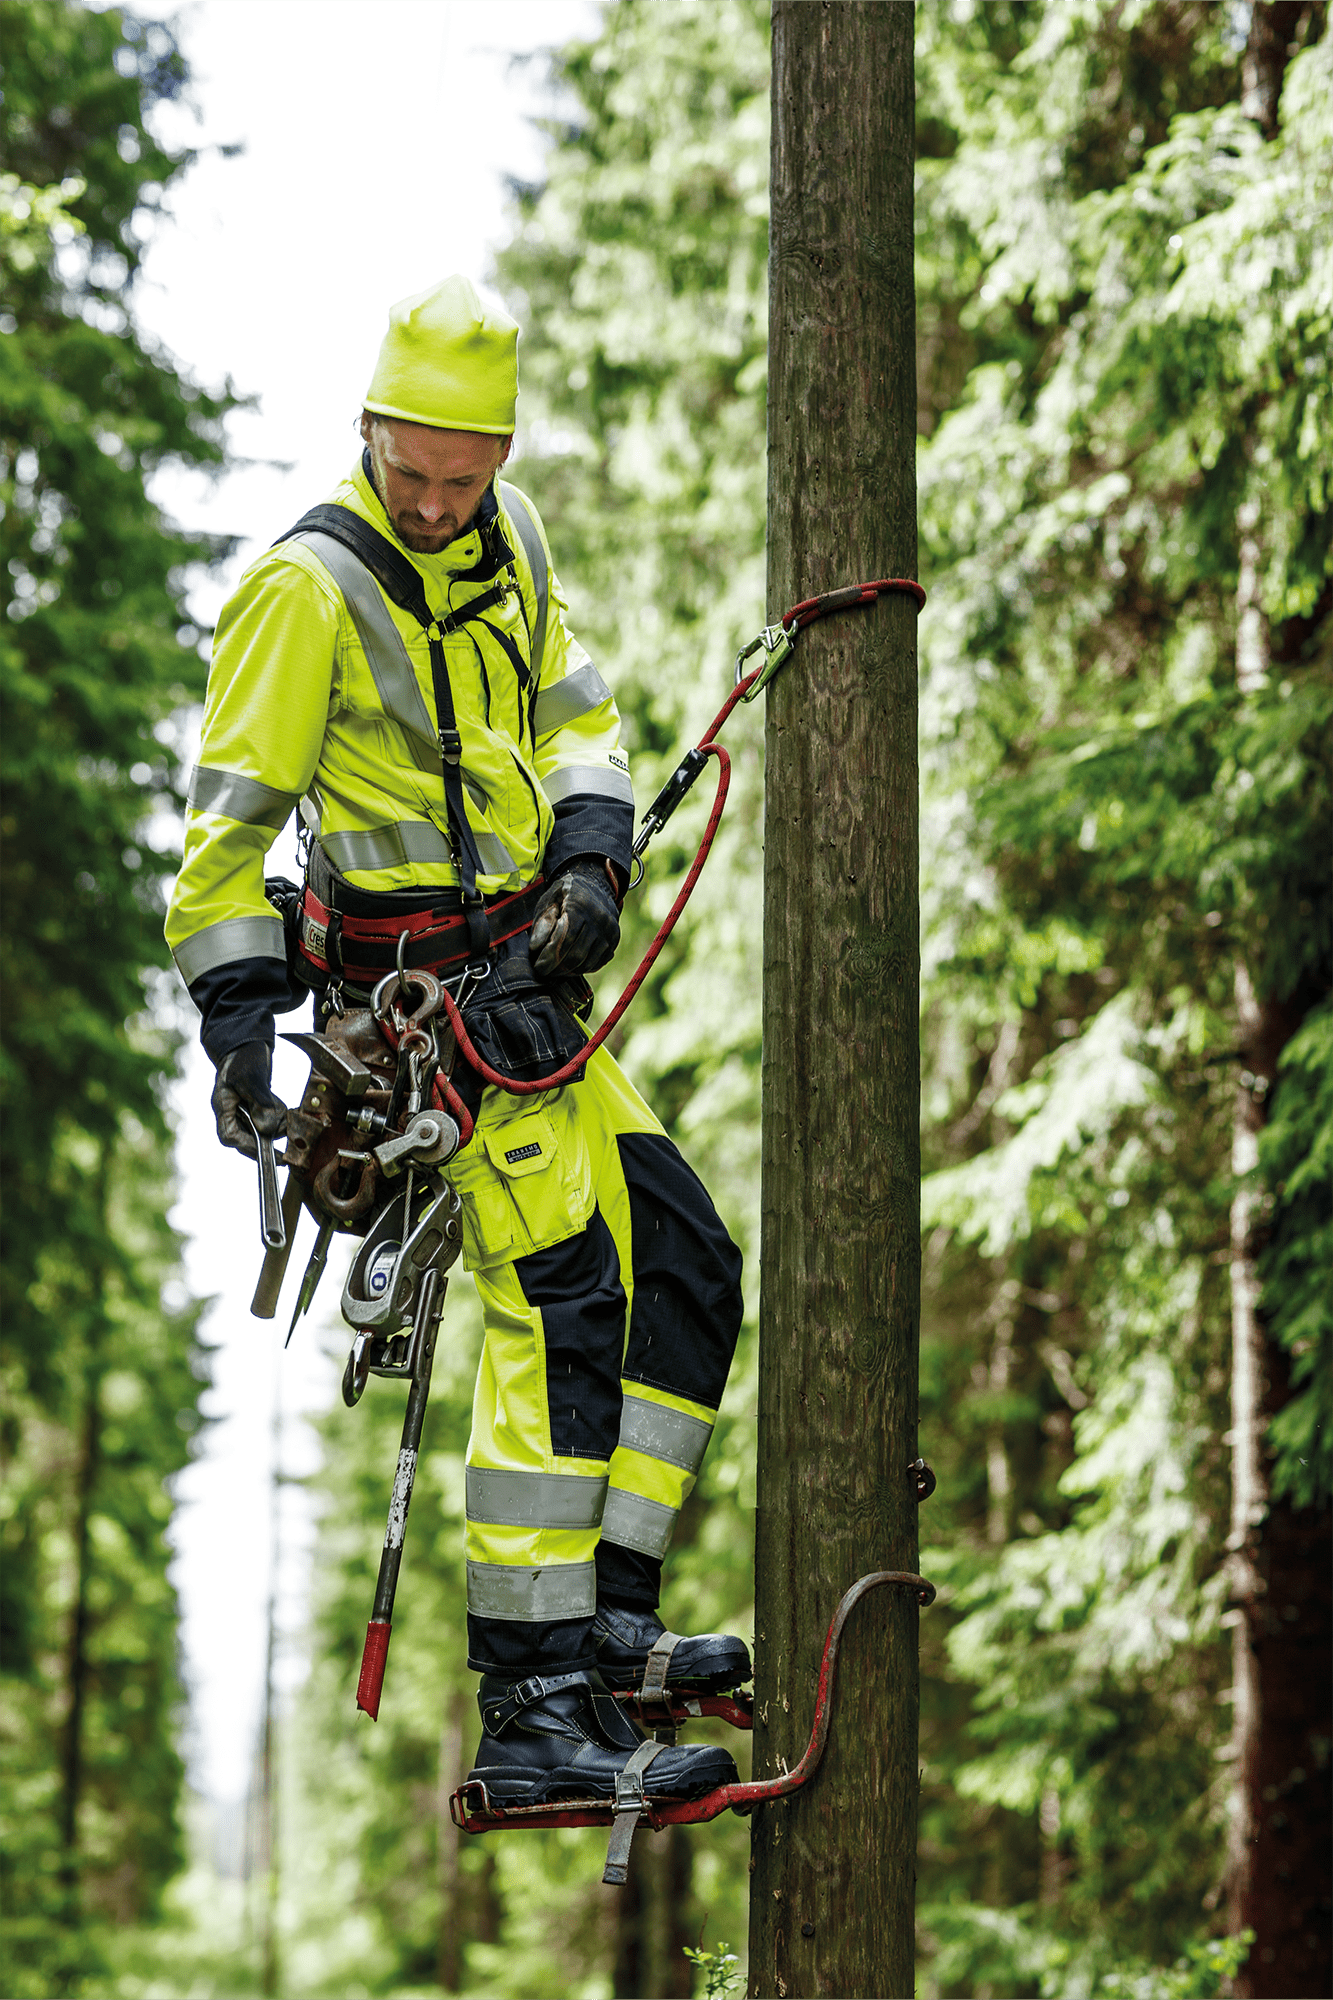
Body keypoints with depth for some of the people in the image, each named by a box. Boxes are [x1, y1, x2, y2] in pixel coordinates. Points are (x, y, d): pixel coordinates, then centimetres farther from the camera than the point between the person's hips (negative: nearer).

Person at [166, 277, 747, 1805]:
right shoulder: (309, 585, -11)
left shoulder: (510, 539, 11)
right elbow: (229, 820, -11)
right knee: (560, 1306, -18)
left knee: (687, 1269, 8)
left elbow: (575, 716, 16)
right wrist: (239, 1013, -18)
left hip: (523, 982, 9)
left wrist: (590, 853, -3)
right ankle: (535, 1715, -22)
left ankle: (607, 1616, 10)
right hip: (422, 990, -9)